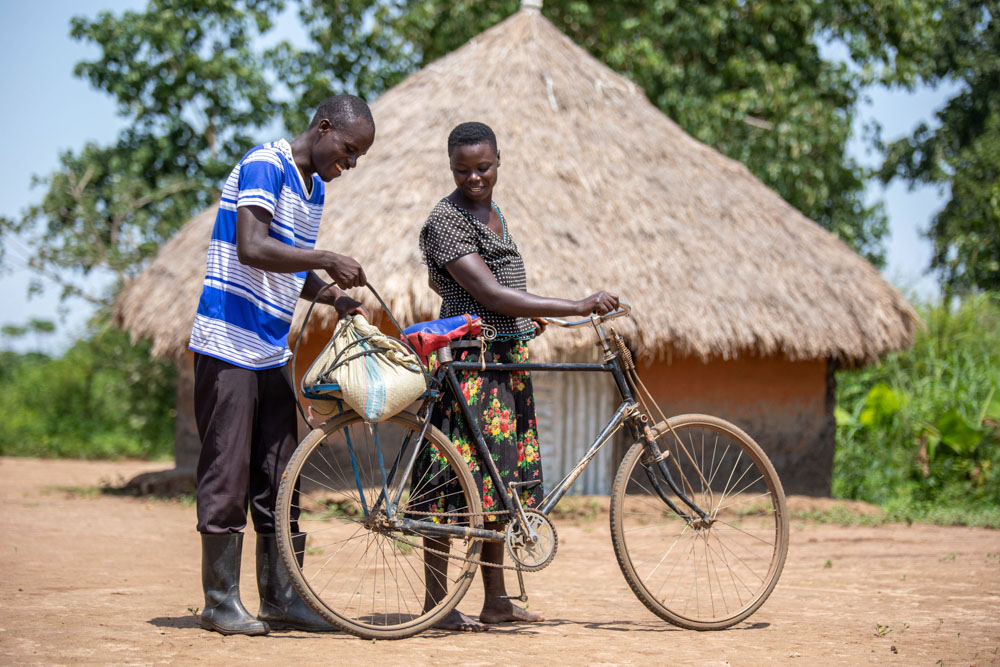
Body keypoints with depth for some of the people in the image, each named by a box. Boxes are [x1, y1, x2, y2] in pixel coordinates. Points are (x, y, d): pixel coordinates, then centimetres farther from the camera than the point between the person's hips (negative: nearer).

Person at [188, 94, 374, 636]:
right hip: (229, 345, -9)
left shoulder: (314, 187, 16)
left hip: (273, 352, 9)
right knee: (227, 476, -4)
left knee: (278, 479, 8)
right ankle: (220, 603, 2)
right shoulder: (264, 166, -13)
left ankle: (281, 598, 13)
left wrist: (332, 296, 7)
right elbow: (252, 249, -25)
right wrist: (327, 260, -21)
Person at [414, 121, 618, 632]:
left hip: (507, 360, 9)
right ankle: (436, 603, -1)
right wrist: (579, 308, -24)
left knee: (500, 481, 10)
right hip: (468, 363, -9)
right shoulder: (447, 219, -13)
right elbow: (490, 294, -21)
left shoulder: (491, 212, 16)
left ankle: (496, 601, 16)